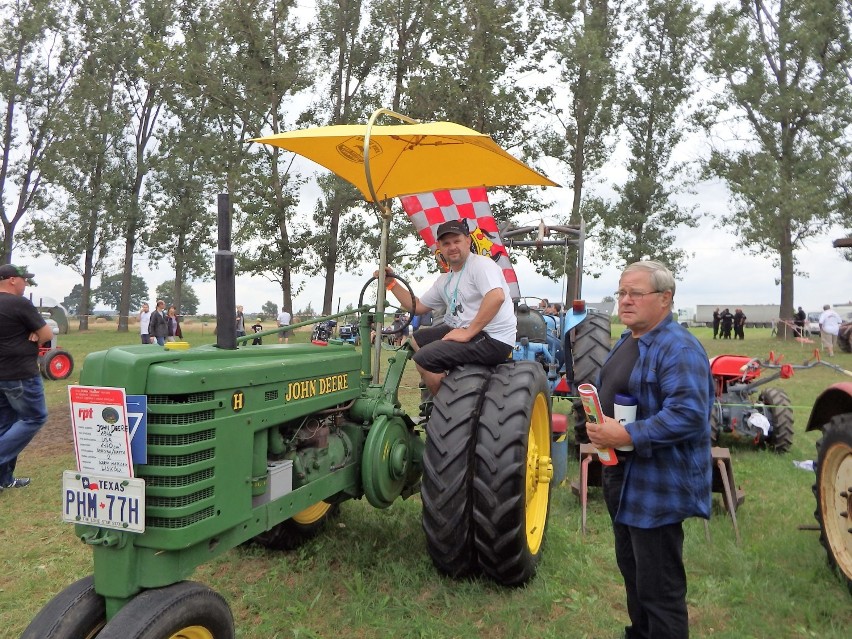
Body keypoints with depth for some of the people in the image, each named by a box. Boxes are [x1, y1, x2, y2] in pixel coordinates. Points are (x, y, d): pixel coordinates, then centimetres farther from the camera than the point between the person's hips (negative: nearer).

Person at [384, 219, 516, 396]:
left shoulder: (480, 264, -10)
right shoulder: (444, 281, 17)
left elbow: (497, 296, -28)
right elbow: (417, 307, 24)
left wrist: (468, 333, -27)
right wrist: (391, 282, 16)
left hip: (494, 339, -10)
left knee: (424, 358, -20)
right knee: (417, 339, 17)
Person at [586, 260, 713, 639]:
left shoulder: (679, 349, -19)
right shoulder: (626, 341, 11)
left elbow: (688, 413, -30)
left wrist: (627, 436, -31)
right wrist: (598, 426, 5)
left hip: (657, 486, -10)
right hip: (623, 477, 10)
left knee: (657, 587, 3)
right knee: (631, 569, 25)